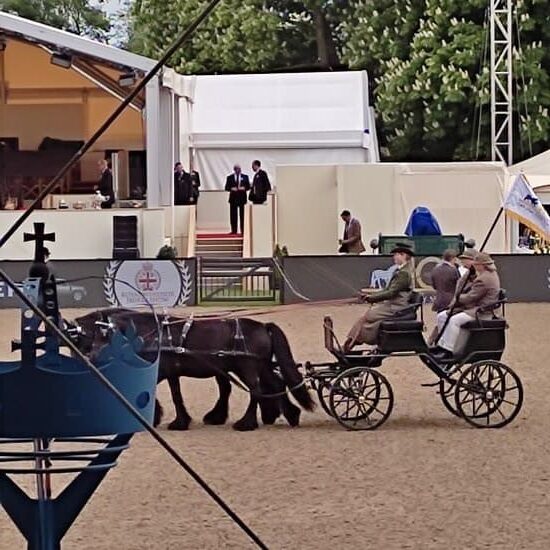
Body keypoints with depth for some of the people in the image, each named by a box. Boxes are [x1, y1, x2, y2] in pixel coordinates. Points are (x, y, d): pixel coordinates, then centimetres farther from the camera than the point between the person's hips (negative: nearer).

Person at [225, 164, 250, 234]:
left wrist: (244, 188, -14)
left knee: (242, 215, -2)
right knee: (233, 215, -2)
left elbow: (248, 187, 6)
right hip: (233, 197, 0)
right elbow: (226, 187, 5)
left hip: (242, 198, 0)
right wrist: (231, 188, -14)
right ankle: (234, 230, 1)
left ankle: (243, 230, 0)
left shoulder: (245, 177, 9)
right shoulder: (230, 177, 8)